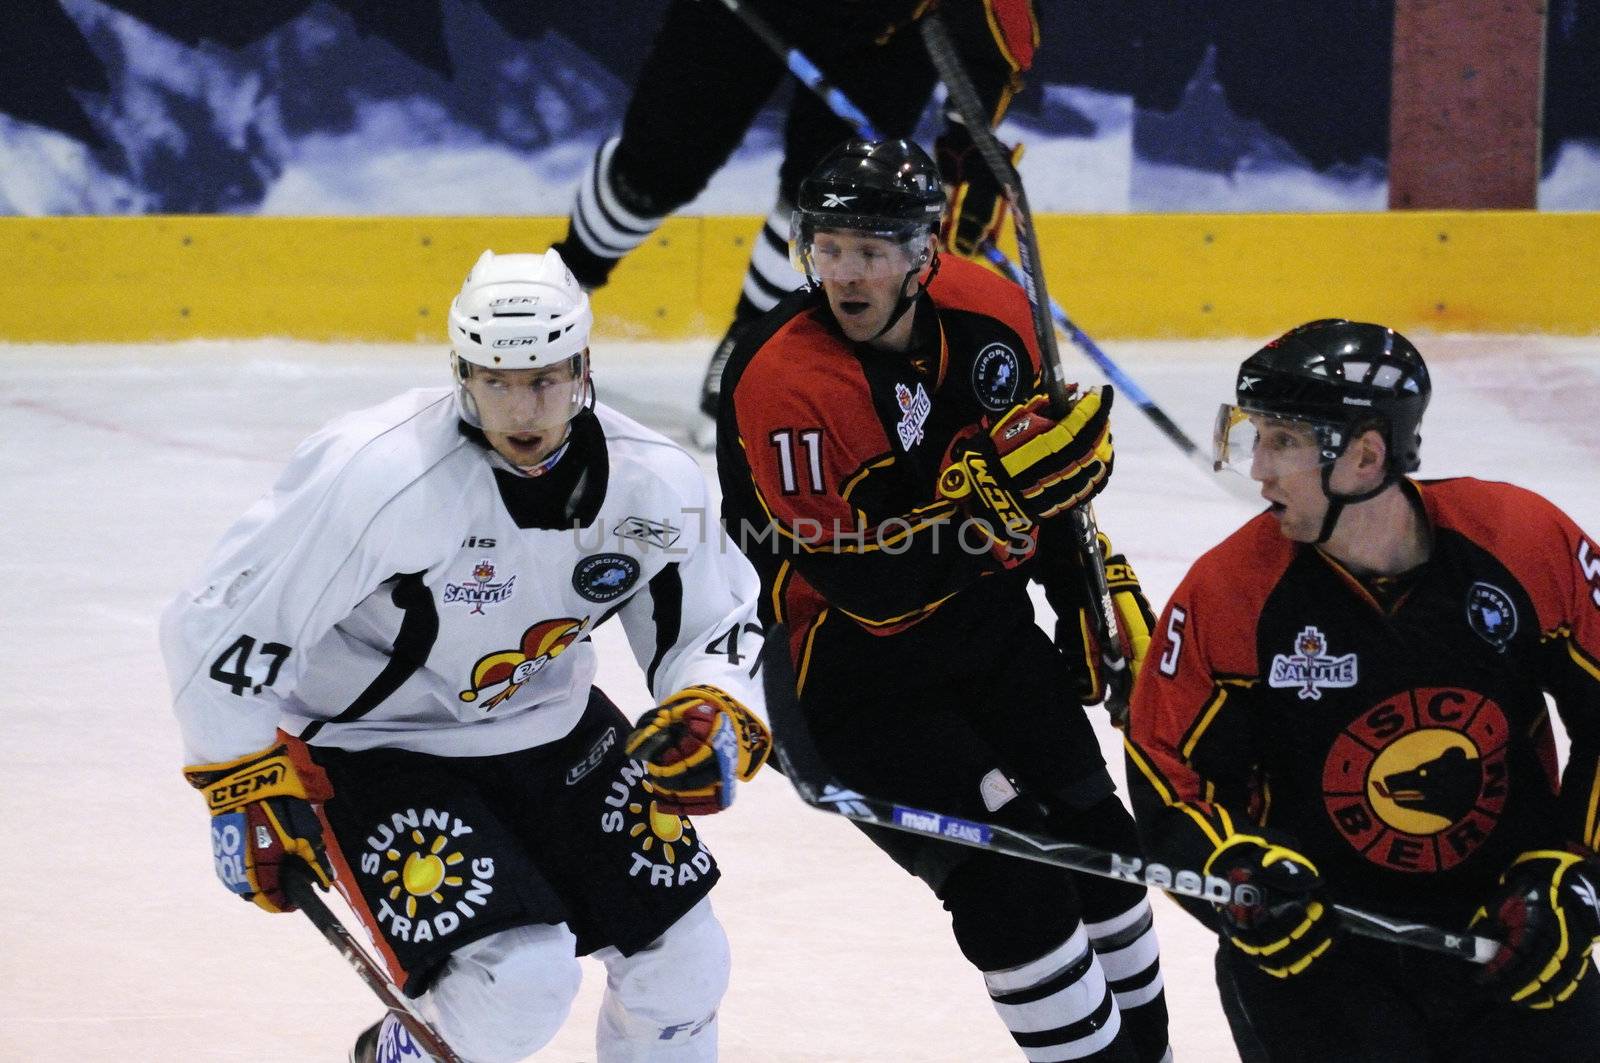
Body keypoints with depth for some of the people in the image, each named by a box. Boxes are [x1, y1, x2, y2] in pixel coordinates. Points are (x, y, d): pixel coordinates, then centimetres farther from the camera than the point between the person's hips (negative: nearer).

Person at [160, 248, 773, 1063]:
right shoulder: (374, 475, -30)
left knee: (682, 963, 3)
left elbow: (714, 621, 4)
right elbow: (221, 626, -23)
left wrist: (717, 717, -17)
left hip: (547, 727, 6)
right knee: (518, 981, -21)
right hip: (371, 743, -6)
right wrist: (253, 791, -18)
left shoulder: (653, 482, -13)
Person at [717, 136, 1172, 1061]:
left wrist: (1096, 589, 11)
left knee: (1099, 844, 12)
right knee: (1010, 882, -14)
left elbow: (1045, 460, 12)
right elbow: (865, 585, -30)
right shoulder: (783, 382, -27)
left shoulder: (987, 308, -8)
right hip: (858, 668, -6)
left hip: (990, 630, 6)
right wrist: (997, 492, -35)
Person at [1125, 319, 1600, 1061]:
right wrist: (1240, 873, -21)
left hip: (1503, 927, 2)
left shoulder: (1526, 545, -11)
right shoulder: (1231, 590, -12)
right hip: (1321, 938, -2)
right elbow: (1168, 774, -4)